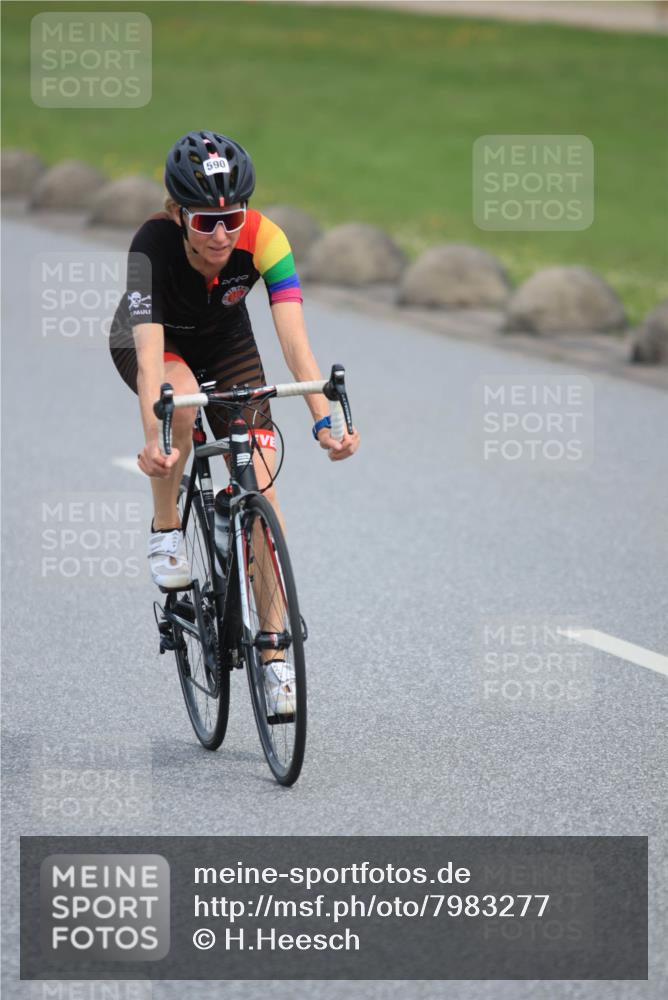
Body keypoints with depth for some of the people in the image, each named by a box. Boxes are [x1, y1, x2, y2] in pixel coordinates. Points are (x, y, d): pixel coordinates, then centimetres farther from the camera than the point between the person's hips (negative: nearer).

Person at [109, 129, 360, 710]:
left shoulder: (263, 238, -32)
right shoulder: (154, 244, -37)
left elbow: (294, 339, -39)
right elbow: (151, 353, -46)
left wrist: (325, 420, -53)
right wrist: (152, 442, -61)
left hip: (225, 343, 2)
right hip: (157, 341, -2)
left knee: (259, 483, -11)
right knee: (183, 402, -37)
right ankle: (165, 530, -11)